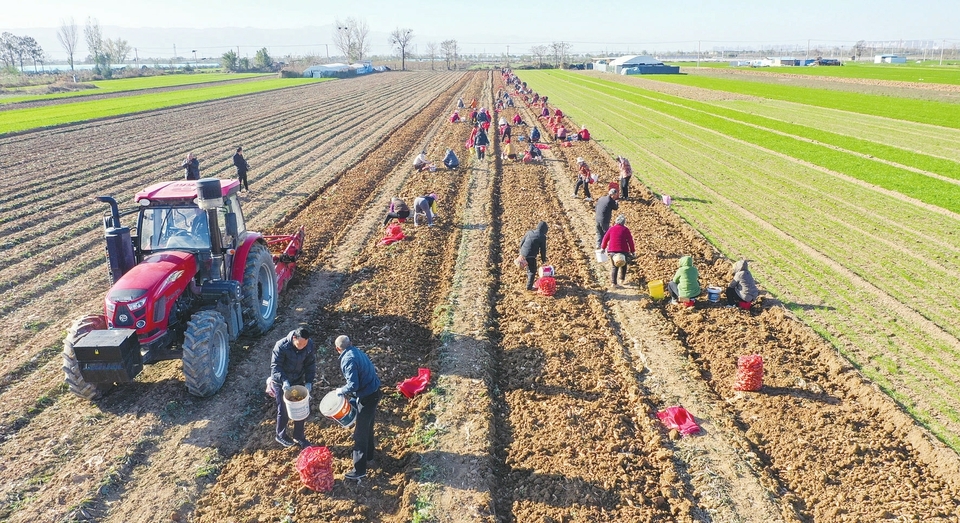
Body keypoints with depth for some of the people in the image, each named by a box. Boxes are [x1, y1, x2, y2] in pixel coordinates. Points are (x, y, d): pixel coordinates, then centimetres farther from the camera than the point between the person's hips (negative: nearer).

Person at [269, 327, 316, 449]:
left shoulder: (309, 345, -18)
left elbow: (311, 364, -6)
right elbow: (275, 366, -25)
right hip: (281, 383, -4)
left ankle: (299, 437, 32)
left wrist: (309, 382, -17)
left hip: (298, 381, 4)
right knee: (284, 411, 8)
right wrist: (284, 381, -40)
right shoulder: (281, 346, -29)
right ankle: (281, 436, 33)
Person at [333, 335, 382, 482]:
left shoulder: (348, 360, -22)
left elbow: (353, 385, -27)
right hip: (373, 392, 9)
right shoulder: (357, 352, 6)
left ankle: (359, 470, 6)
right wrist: (349, 391, 15)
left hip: (367, 397, -9)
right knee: (367, 427, 26)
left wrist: (341, 391, -8)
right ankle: (368, 454, 45)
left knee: (360, 433, -1)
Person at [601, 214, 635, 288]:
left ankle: (614, 283, 2)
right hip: (623, 251, -2)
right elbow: (630, 241, -4)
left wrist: (603, 247, 20)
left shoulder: (611, 229, 5)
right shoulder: (625, 230, -3)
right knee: (623, 265, 22)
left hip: (612, 251, 2)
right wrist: (632, 251, 4)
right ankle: (622, 279, 31)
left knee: (613, 267, 7)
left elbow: (605, 238, 8)